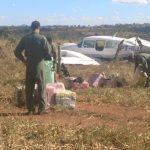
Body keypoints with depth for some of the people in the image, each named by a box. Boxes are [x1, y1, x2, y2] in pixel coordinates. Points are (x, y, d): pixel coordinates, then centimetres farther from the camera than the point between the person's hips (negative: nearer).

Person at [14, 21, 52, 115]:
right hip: (40, 66, -3)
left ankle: (30, 109, 11)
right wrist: (49, 59, 9)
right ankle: (42, 109, 5)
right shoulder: (42, 38, -9)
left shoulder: (25, 39, 2)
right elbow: (48, 52, -12)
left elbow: (17, 52, 4)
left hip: (29, 66, 3)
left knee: (29, 88, 10)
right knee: (41, 88, 6)